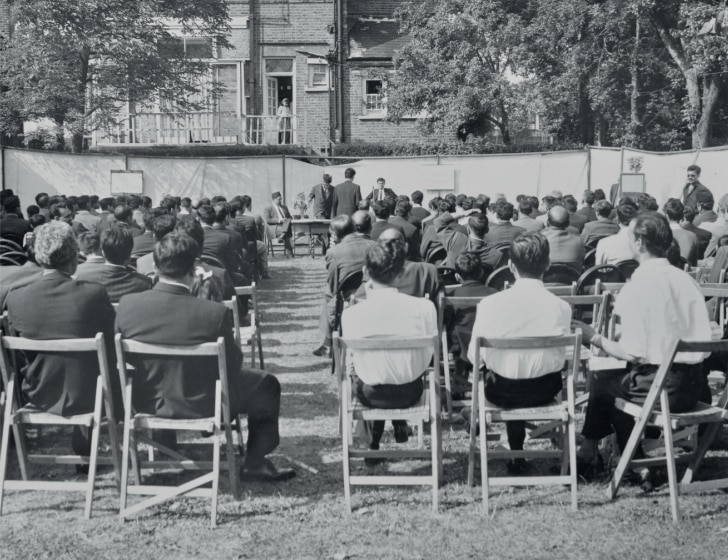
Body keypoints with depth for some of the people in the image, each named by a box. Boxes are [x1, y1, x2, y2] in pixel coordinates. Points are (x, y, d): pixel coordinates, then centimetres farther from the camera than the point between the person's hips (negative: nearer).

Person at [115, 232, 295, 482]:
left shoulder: (127, 305, -17)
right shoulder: (215, 313, -27)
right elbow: (233, 364, -12)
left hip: (148, 403, 5)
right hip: (202, 406, -5)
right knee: (267, 385, 20)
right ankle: (254, 464, 22)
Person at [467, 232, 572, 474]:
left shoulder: (490, 304, -20)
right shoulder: (561, 307, -16)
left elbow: (474, 356, -12)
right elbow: (561, 358, -5)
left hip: (502, 392, -1)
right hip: (545, 392, 1)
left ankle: (517, 455, 49)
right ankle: (517, 454, 46)